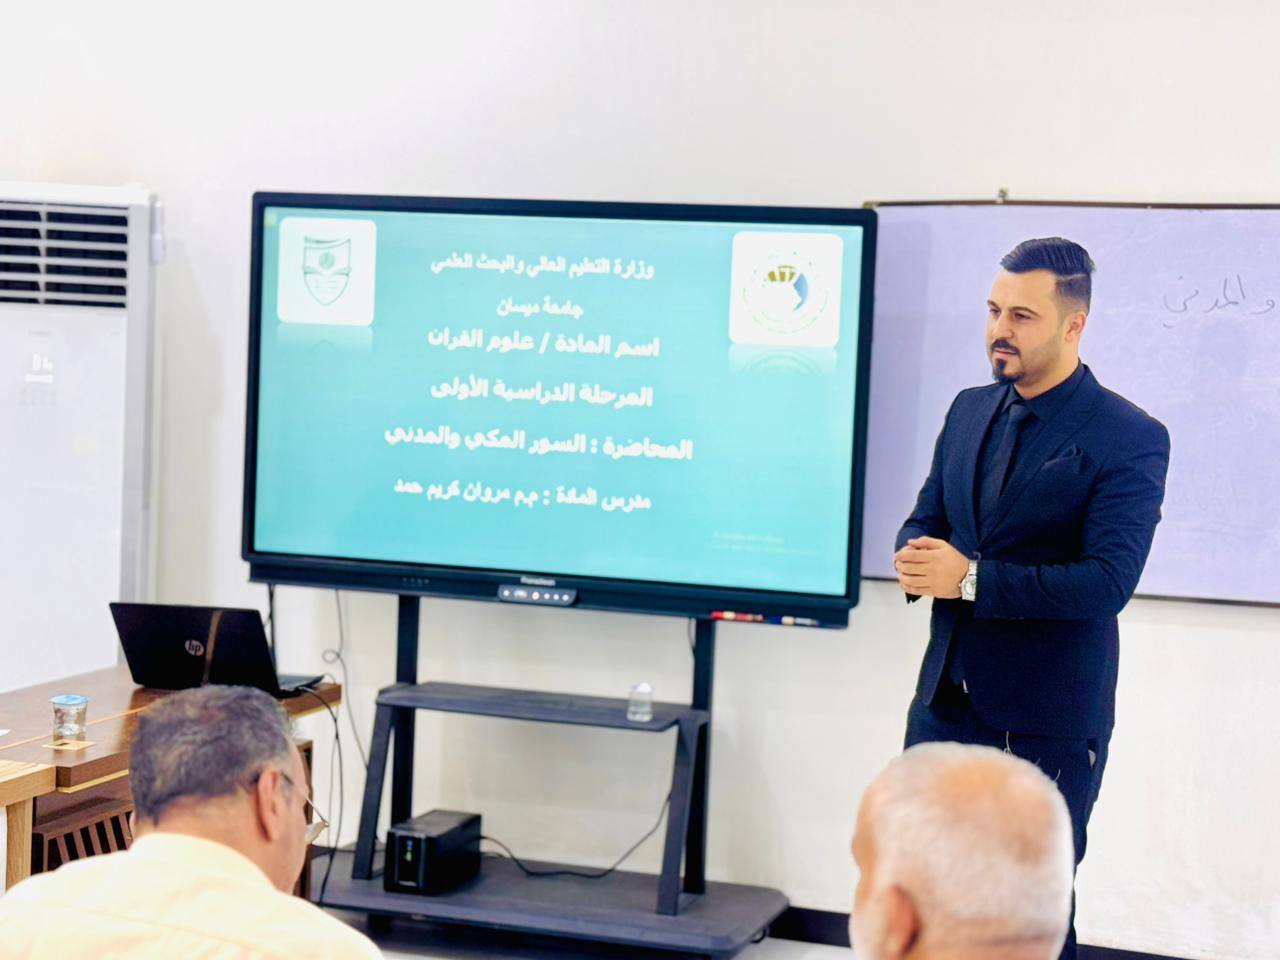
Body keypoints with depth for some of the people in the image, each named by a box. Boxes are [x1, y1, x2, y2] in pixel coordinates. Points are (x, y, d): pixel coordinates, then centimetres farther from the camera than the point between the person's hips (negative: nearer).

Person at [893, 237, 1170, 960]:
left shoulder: (1129, 438, -13)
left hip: (1048, 725, -6)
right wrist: (917, 558, -10)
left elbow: (1107, 581, -21)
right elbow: (926, 519, 15)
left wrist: (969, 578, -24)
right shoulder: (970, 410, 8)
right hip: (945, 702, 6)